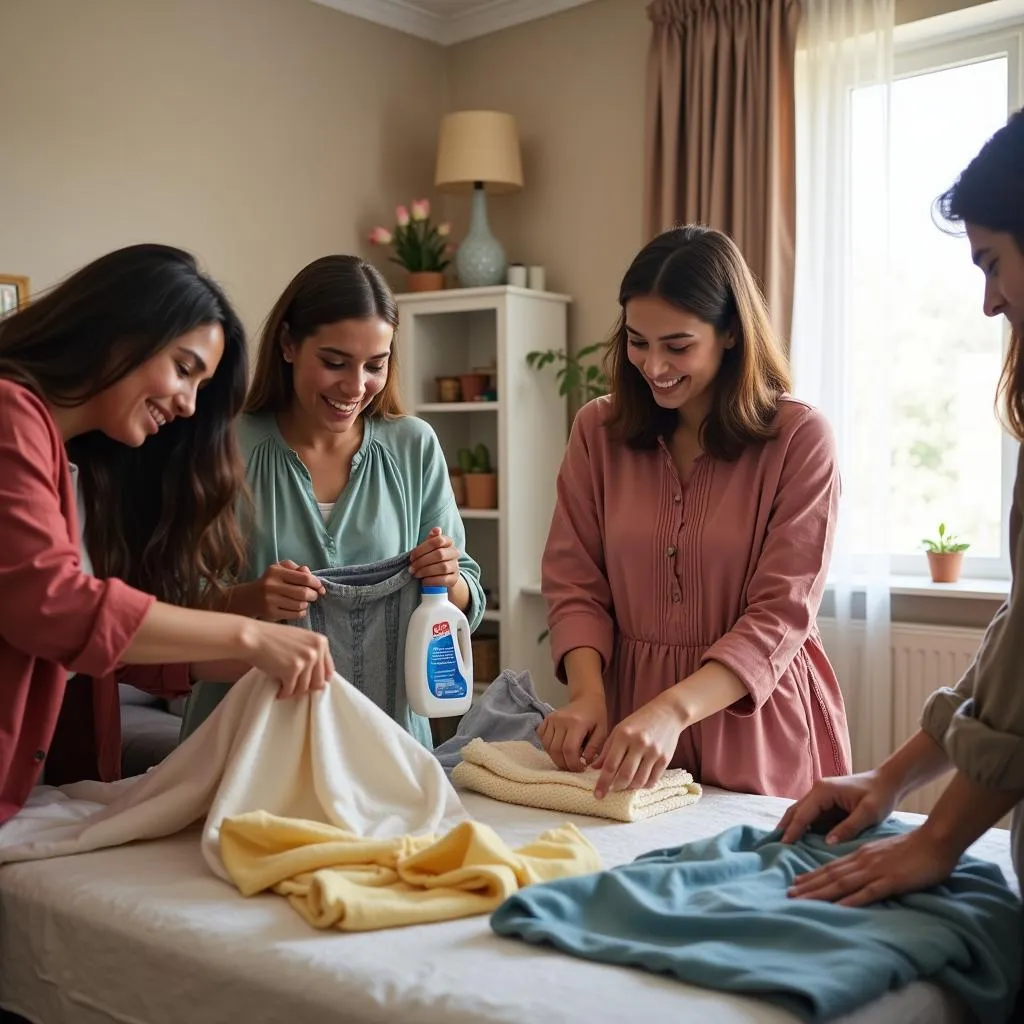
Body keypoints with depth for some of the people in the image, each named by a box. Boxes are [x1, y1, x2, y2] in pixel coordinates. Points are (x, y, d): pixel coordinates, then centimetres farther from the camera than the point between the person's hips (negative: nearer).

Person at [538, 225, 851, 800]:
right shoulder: (599, 430, 0)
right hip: (627, 733, 3)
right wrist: (588, 694, -18)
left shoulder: (799, 439, -11)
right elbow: (575, 585, 0)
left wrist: (672, 710, -28)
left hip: (755, 735, -2)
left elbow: (781, 616, -15)